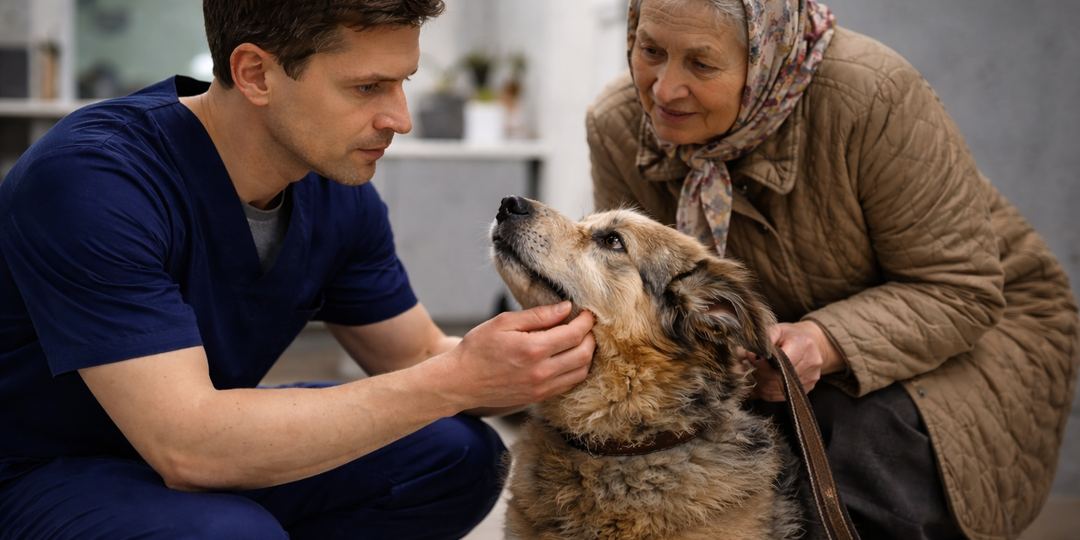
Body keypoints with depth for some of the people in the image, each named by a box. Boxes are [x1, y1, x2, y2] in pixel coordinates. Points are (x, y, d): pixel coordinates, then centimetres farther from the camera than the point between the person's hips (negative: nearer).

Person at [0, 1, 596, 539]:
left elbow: (419, 357, 4)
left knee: (456, 455, -7)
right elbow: (187, 450, -35)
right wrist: (454, 383, -35)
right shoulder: (89, 178, -30)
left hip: (207, 445, 7)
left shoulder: (337, 194, -7)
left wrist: (532, 362, -18)